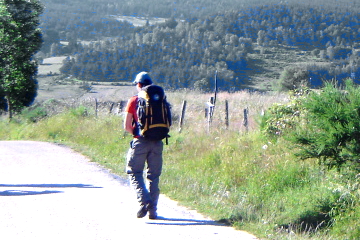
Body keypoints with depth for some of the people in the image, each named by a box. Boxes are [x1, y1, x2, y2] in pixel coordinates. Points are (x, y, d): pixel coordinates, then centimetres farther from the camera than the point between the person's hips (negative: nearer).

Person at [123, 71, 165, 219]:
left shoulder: (134, 101, -2)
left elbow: (127, 126, -4)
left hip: (140, 142, -3)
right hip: (157, 143, 3)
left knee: (135, 173, 6)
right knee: (154, 175, 10)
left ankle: (144, 201, -15)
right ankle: (153, 209, 8)